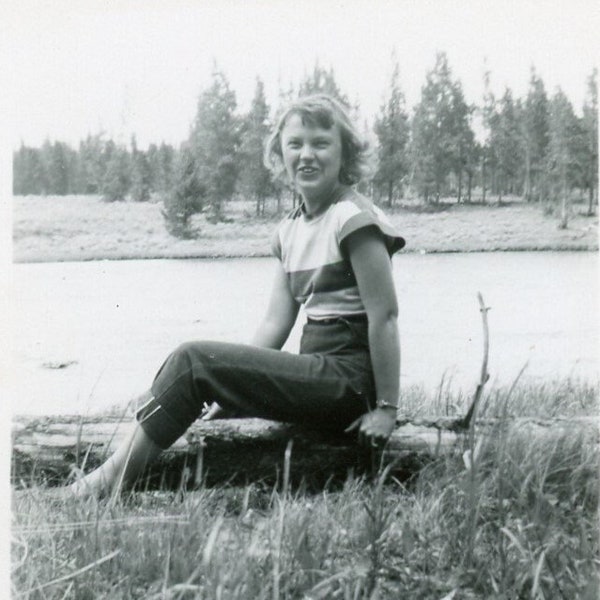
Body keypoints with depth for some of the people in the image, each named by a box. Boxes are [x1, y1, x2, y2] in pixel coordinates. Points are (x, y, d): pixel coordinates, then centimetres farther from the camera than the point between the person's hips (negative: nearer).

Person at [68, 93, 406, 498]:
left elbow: (384, 316, -14)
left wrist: (387, 408, -13)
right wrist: (232, 390, 3)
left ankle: (114, 479, -10)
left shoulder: (353, 219, -11)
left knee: (194, 360, -16)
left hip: (349, 380, -8)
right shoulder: (290, 230, 14)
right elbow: (275, 322, 12)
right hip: (319, 372, 8)